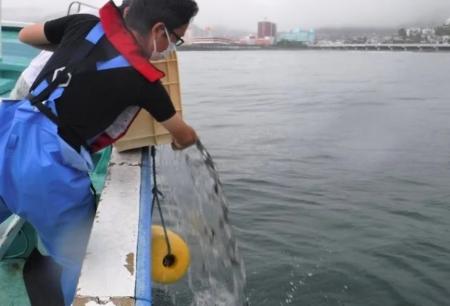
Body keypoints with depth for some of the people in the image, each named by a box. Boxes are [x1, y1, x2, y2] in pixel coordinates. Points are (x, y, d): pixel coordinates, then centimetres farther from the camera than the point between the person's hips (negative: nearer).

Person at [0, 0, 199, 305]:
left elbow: (25, 35, 25)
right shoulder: (143, 78, -5)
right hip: (47, 163, -6)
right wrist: (179, 142, 37)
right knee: (82, 260, 12)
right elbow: (186, 135, 13)